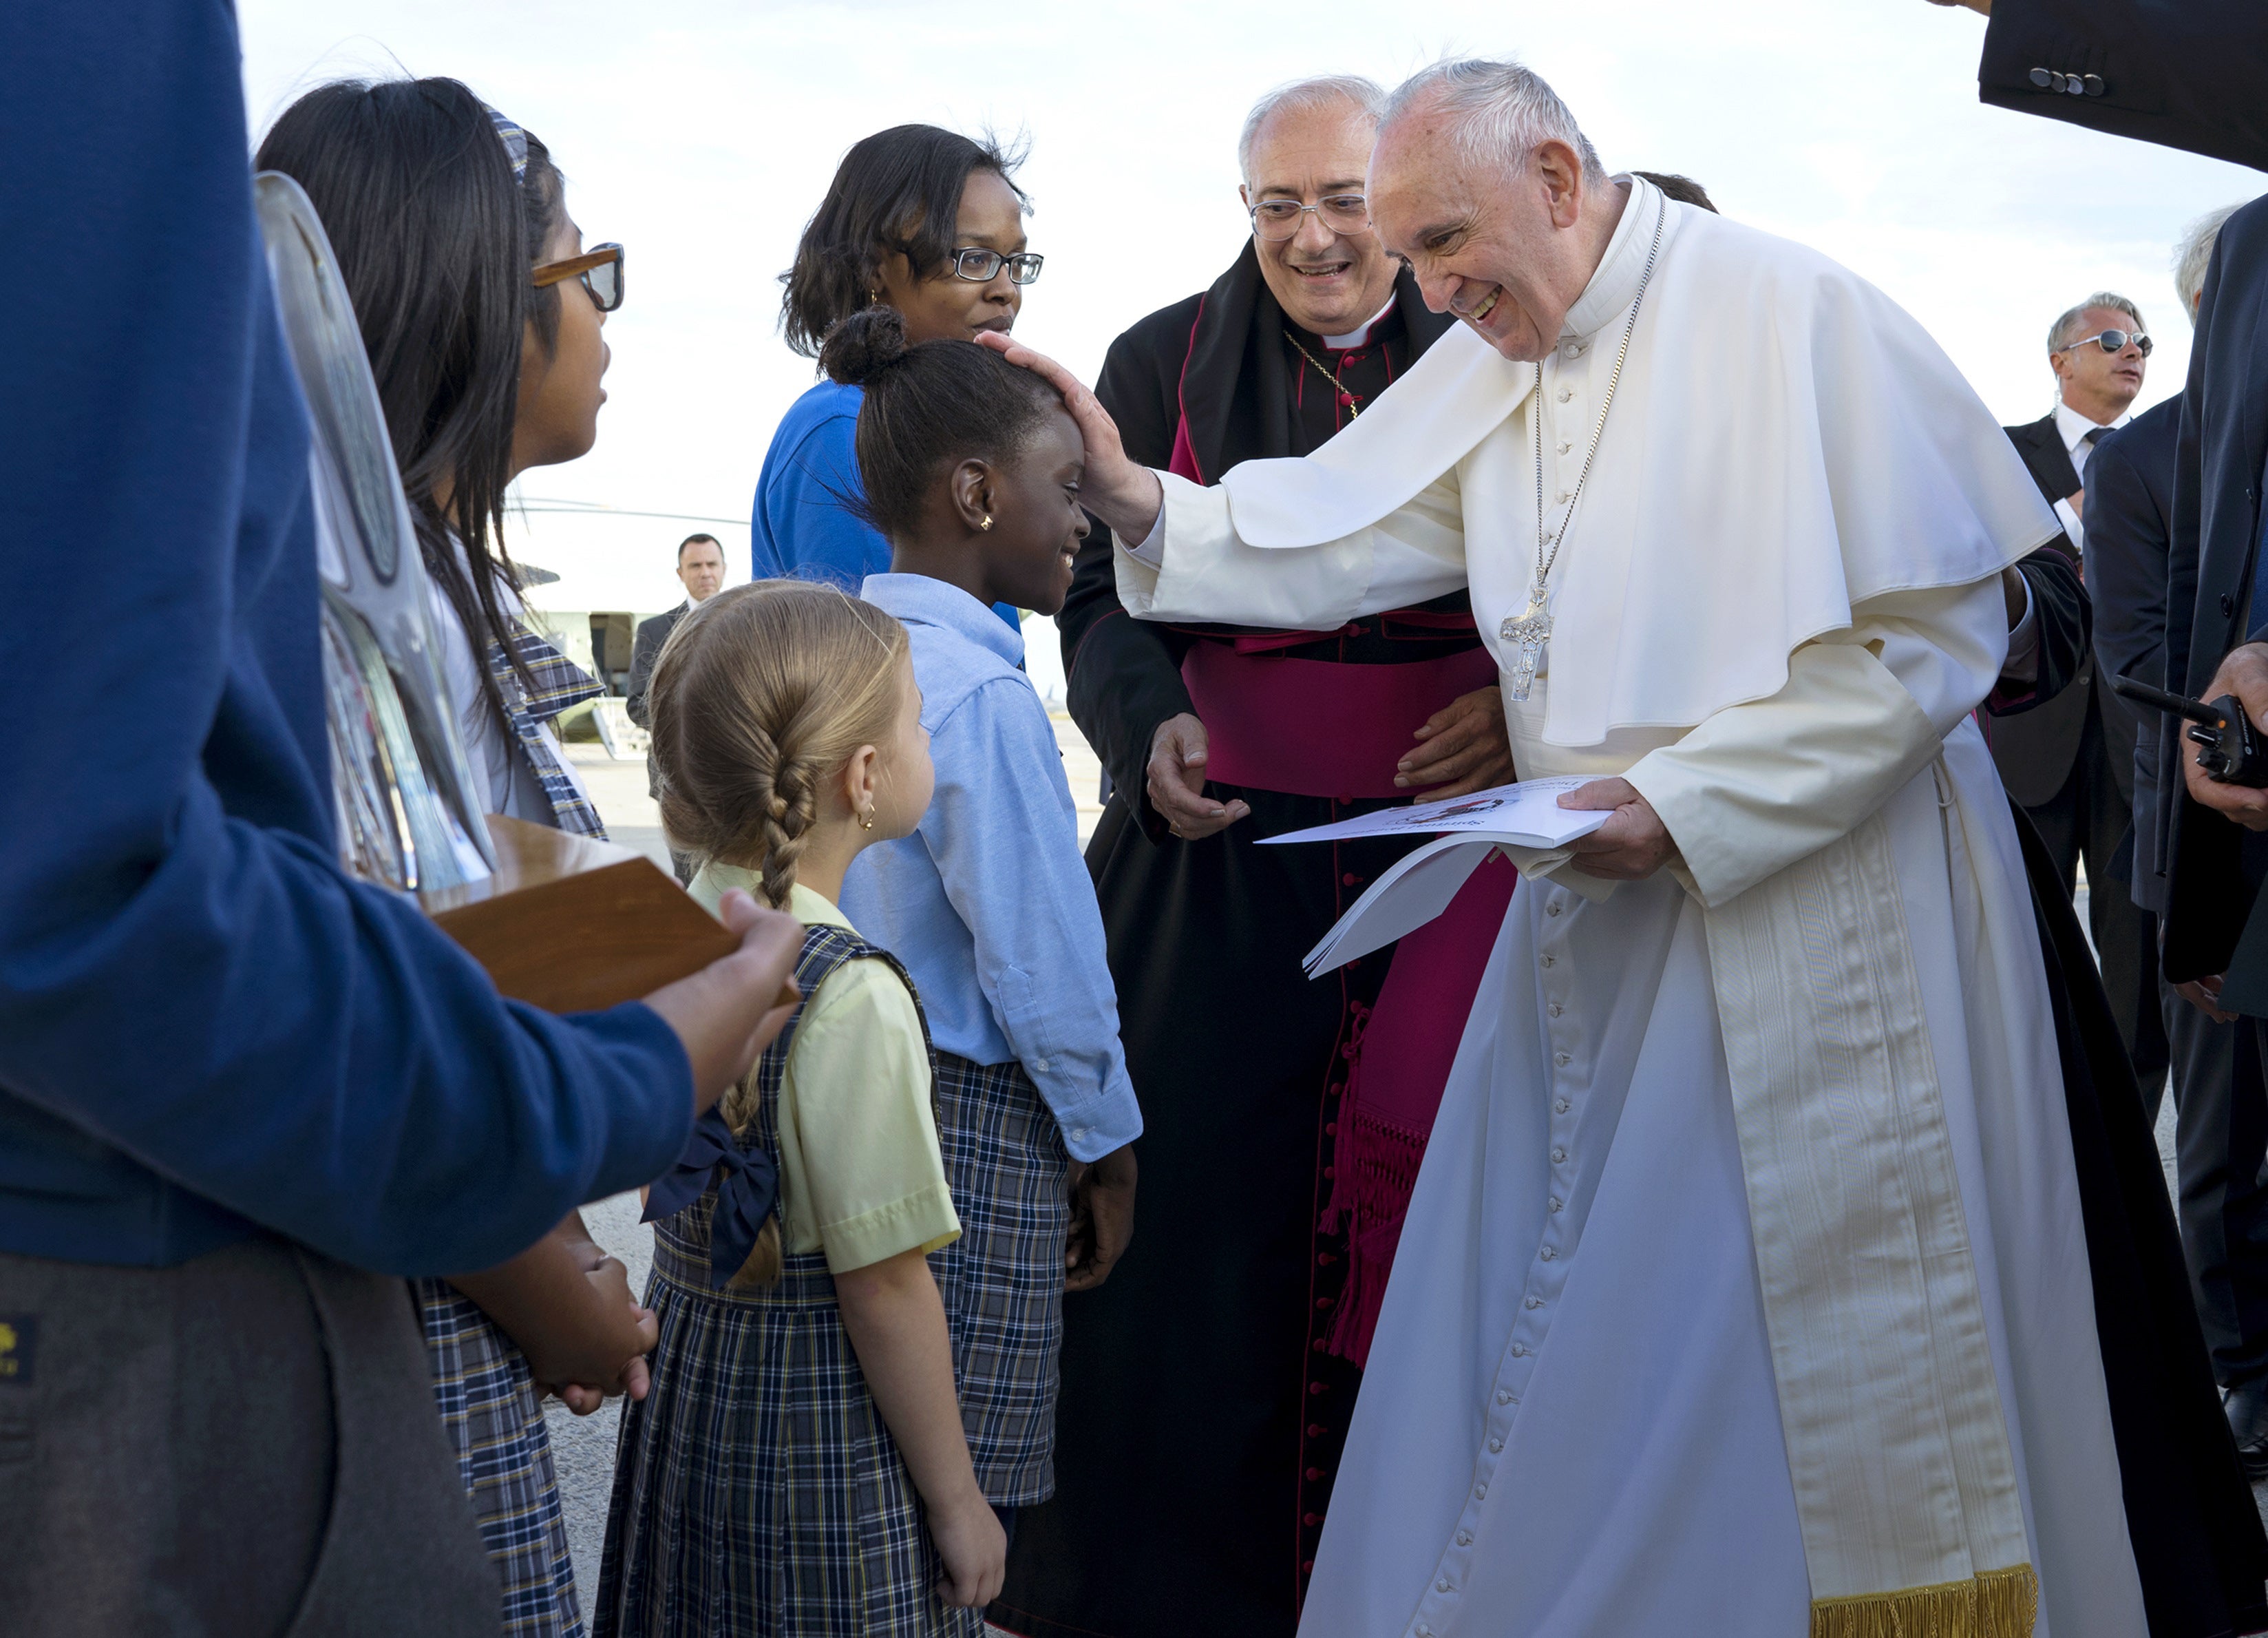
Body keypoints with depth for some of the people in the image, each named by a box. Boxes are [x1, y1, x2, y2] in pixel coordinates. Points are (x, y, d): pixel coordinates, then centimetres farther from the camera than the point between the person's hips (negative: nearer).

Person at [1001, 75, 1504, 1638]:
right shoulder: (1165, 361, 7)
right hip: (1220, 854, 0)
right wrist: (1148, 731, -13)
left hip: (1441, 854, 1)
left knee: (1420, 1234, 2)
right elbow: (1106, 598, 6)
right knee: (1200, 1206, -1)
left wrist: (1527, 704, -11)